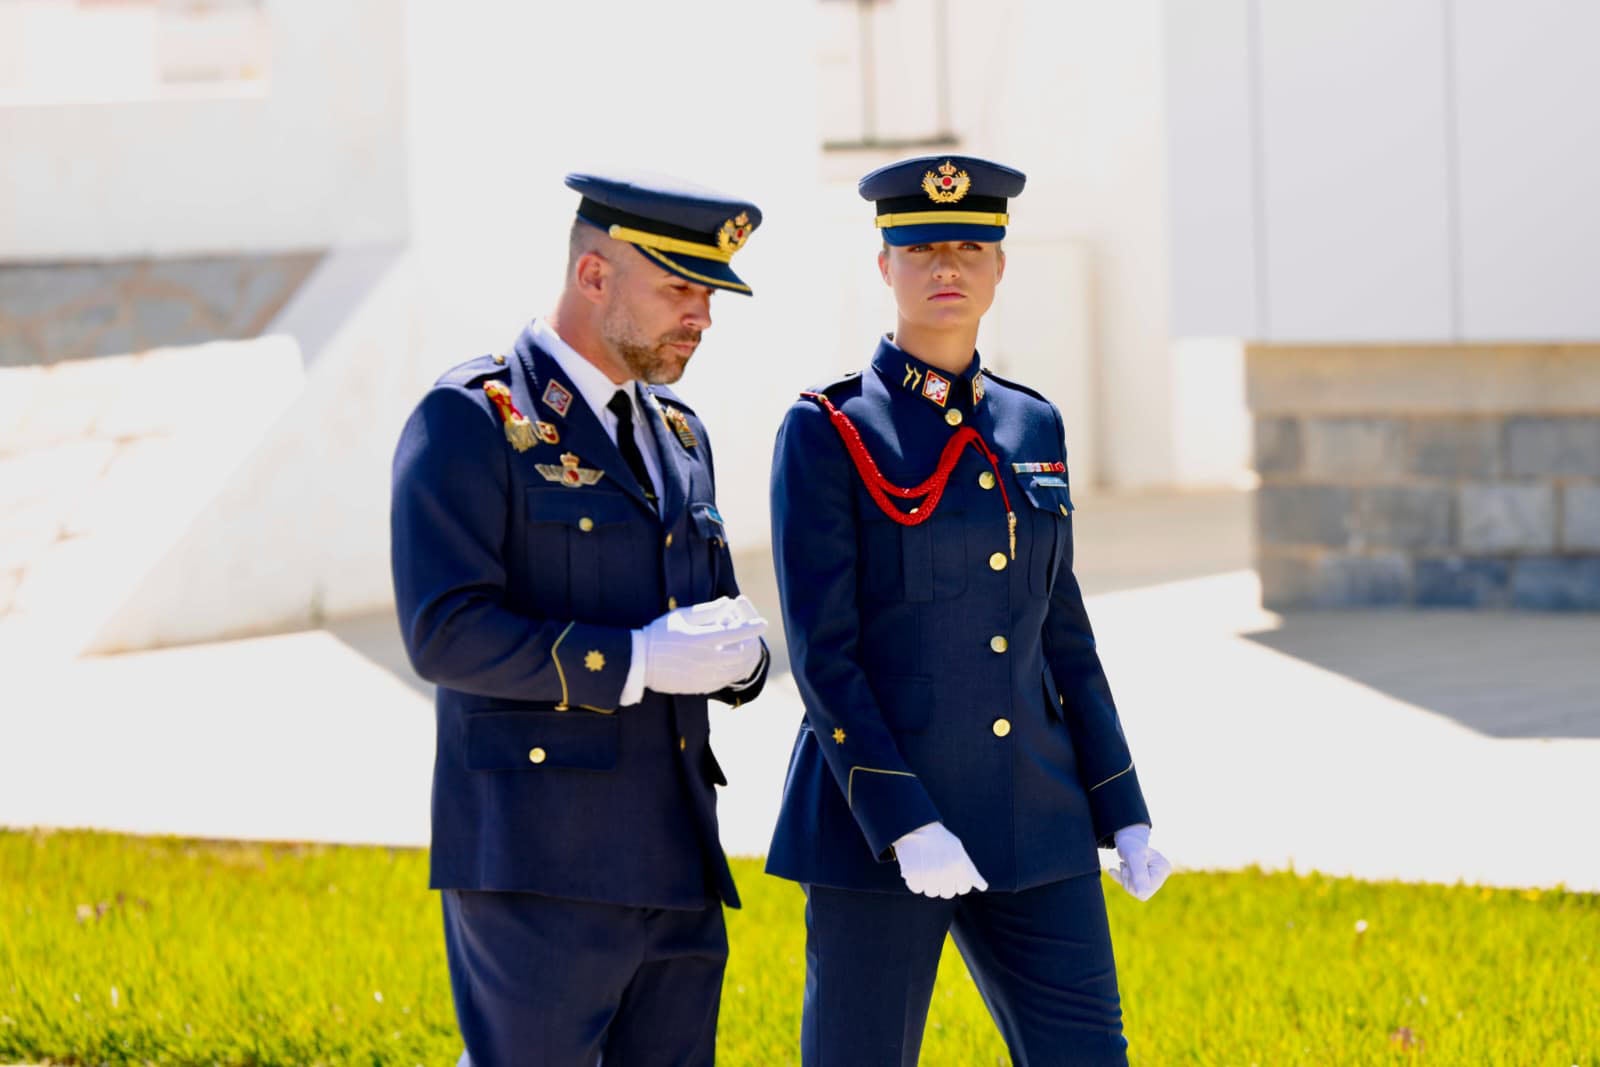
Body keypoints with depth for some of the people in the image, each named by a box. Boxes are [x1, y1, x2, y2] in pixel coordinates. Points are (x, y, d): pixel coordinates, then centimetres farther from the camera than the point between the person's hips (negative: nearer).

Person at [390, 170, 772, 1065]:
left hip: (672, 859, 8)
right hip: (538, 865, -7)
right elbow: (446, 632, -17)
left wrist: (738, 651, -4)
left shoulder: (677, 436, 17)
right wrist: (637, 660, -21)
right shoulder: (470, 422, -7)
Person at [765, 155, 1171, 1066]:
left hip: (1032, 819, 5)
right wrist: (903, 824, -21)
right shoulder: (829, 433, -6)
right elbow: (821, 652, -12)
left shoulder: (1031, 427, 11)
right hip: (878, 815, -5)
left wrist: (1125, 815, 10)